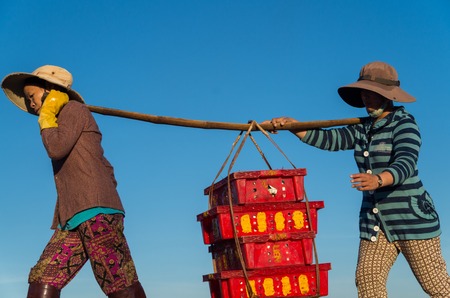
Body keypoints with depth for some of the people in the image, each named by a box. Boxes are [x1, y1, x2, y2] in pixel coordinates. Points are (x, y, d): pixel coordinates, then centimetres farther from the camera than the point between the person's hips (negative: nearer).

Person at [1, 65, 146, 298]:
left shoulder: (74, 109, 6)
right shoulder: (62, 123, 30)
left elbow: (56, 148, -12)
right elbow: (106, 168, 29)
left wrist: (46, 117, 5)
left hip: (95, 211, -9)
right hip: (73, 220, 9)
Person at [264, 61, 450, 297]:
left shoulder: (404, 124, -11)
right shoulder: (363, 128, 12)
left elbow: (405, 164, -26)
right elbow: (330, 139, 3)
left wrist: (378, 180, -46)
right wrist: (291, 125, -9)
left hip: (411, 218, -7)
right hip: (376, 220, 7)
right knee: (367, 278, -4)